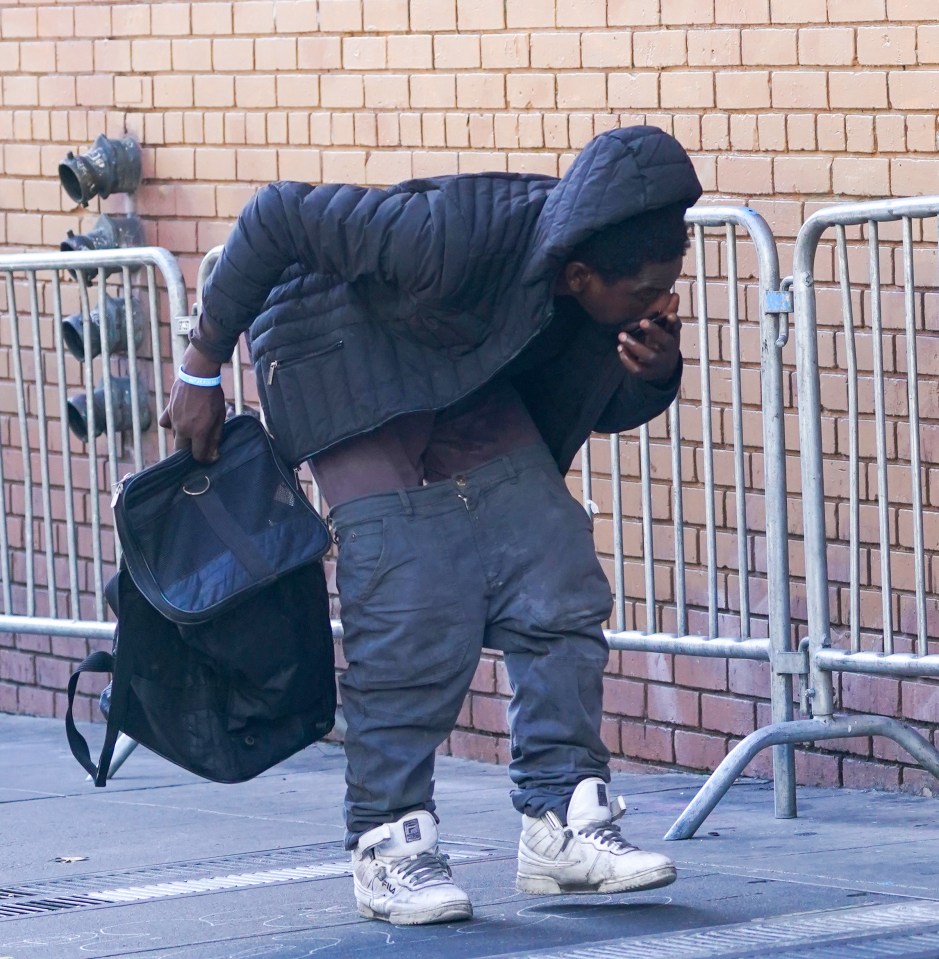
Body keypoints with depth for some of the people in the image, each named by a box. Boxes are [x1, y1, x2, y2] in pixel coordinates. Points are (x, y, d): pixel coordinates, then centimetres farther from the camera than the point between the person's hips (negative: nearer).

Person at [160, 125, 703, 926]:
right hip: (352, 371, -6)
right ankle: (389, 844, -7)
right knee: (413, 620, -17)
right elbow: (279, 215, -28)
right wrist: (203, 368, -18)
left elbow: (613, 411, 2)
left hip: (470, 390, 6)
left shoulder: (622, 296, -18)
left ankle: (561, 819, -4)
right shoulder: (451, 237, -39)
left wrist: (656, 373, -24)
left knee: (561, 587, -8)